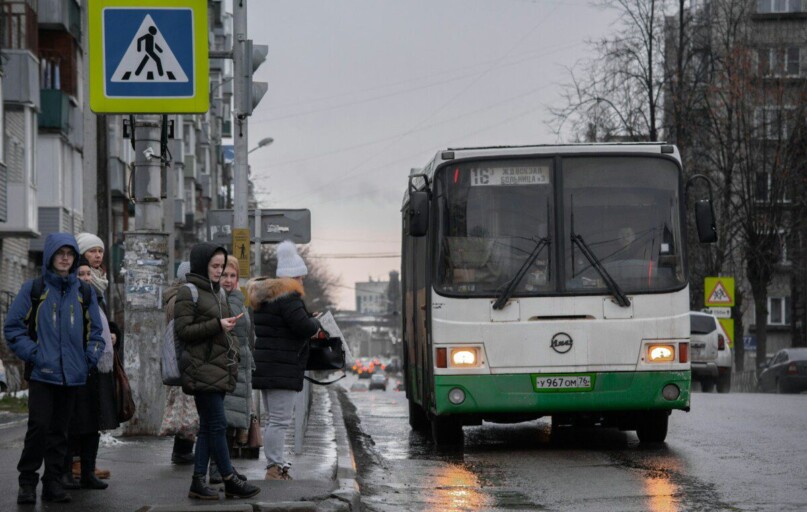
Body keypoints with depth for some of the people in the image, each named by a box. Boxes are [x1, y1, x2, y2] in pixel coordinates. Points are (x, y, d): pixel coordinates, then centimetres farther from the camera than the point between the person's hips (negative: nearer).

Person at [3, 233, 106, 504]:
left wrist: (91, 356, 2)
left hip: (73, 375, 3)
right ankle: (27, 481, 0)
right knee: (39, 426, -11)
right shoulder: (33, 289, 0)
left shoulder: (84, 293, 10)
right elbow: (13, 326, 0)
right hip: (42, 373, -3)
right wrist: (32, 353, -9)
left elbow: (95, 331, 17)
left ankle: (53, 482, 15)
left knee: (59, 429, 8)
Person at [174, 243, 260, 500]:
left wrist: (233, 357, 17)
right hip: (202, 369, -8)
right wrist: (217, 325, -19)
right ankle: (230, 481, -1)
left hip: (219, 368, 8)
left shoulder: (216, 292, 17)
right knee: (218, 425, -6)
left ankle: (198, 482, 10)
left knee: (208, 427, 7)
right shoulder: (188, 293, -8)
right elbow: (182, 330, -14)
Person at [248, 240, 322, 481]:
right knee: (280, 420, -10)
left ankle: (275, 467, 18)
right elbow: (304, 327, -20)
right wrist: (316, 323, 3)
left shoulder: (263, 295, 18)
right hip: (281, 369, -10)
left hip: (264, 368, 10)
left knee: (273, 419, 15)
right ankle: (275, 468, -13)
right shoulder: (288, 296, -14)